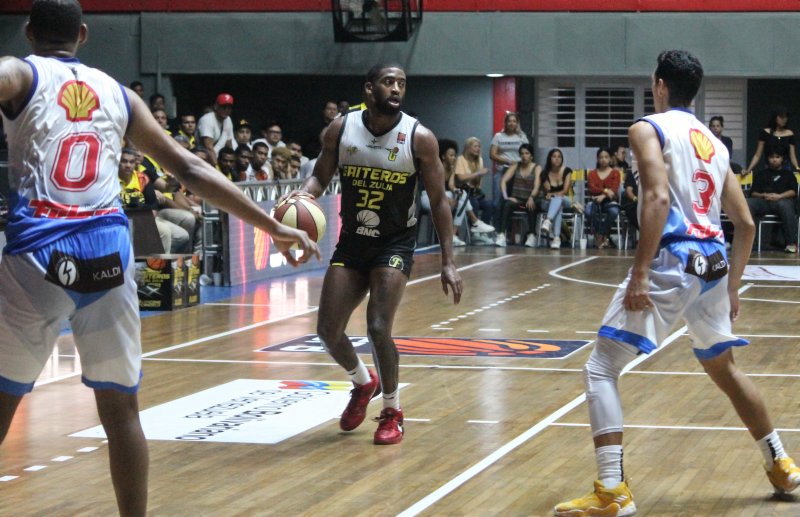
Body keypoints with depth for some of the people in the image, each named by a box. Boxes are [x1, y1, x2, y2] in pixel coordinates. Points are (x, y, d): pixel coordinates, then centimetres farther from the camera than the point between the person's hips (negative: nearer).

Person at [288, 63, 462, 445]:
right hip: (352, 241, 3)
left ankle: (392, 412, 5)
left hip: (394, 244, -3)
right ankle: (363, 382, 32)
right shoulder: (341, 129, -7)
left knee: (378, 328, -17)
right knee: (328, 330, 0)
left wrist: (448, 262, -10)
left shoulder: (419, 138, -13)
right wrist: (303, 195, -20)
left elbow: (438, 201, -7)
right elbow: (320, 176, 5)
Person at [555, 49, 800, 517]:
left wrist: (640, 273, -19)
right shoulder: (715, 143, 20)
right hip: (714, 264, 7)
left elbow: (658, 198, -17)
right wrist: (732, 286, 27)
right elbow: (746, 224, 19)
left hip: (672, 261, -7)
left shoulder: (649, 129, 0)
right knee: (724, 368, 28)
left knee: (601, 369, -3)